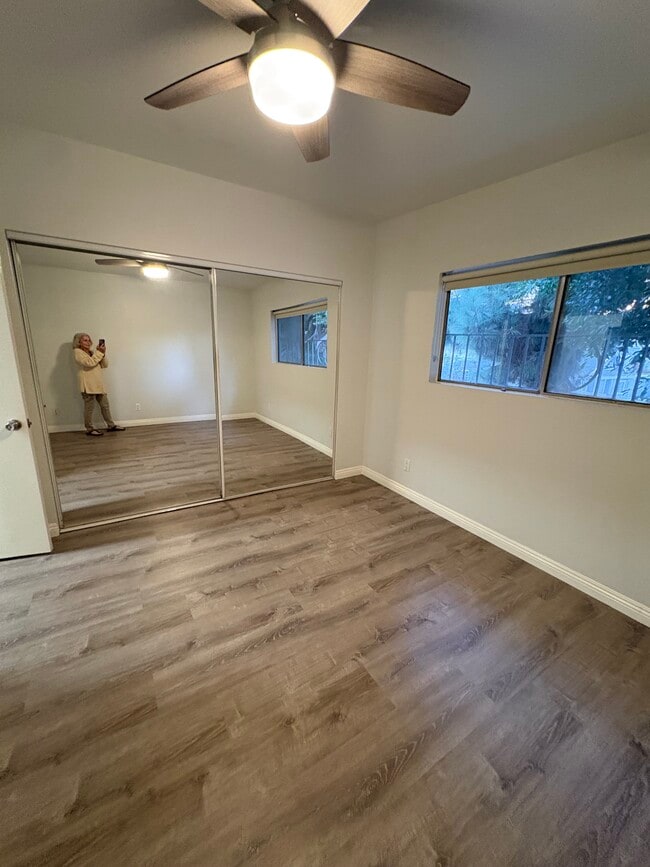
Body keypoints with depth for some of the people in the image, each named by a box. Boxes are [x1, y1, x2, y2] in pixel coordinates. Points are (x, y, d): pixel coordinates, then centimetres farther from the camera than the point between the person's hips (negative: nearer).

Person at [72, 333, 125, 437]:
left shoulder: (91, 352, 18)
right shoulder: (77, 352, -5)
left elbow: (105, 365, 11)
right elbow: (90, 363, -20)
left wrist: (103, 353, -3)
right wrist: (99, 352, -14)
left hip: (99, 384, 7)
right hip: (88, 385, -7)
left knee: (105, 405, 11)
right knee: (89, 408, 0)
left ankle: (111, 425, 20)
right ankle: (90, 429, 10)